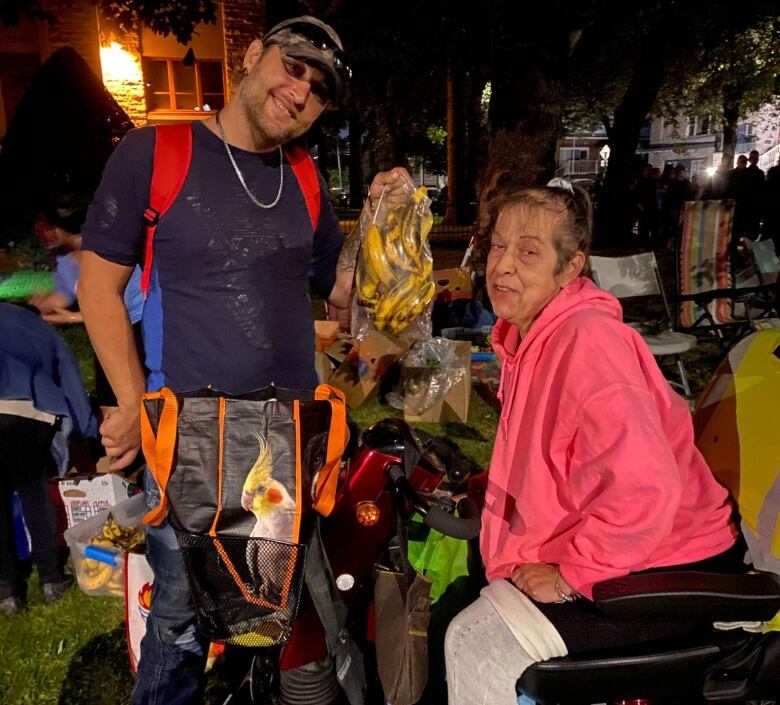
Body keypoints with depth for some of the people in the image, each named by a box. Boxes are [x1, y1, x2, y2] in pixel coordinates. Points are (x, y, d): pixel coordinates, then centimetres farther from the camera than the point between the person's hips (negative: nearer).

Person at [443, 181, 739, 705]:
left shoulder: (587, 339, -27)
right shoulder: (526, 335, 4)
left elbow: (645, 488, -33)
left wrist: (570, 574, -22)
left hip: (666, 569, -9)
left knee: (478, 644, -11)